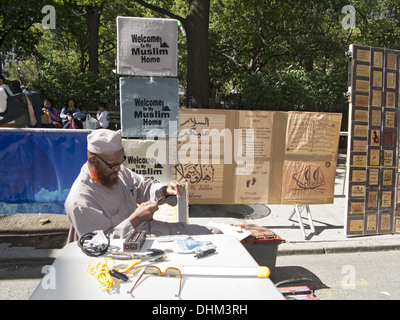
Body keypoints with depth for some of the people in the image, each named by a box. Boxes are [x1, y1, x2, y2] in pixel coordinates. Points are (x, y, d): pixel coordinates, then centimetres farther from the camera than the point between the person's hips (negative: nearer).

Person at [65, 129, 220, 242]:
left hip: (151, 228, 7)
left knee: (216, 234, 7)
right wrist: (135, 219, -28)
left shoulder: (117, 171, -1)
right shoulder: (80, 202, -22)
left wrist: (166, 190, -9)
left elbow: (144, 186, 12)